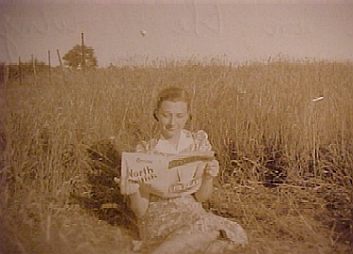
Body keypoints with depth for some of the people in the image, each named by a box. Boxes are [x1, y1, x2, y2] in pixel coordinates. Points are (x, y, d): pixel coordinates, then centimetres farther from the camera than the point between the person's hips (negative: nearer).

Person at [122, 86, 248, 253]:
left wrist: (209, 177, -20)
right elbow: (140, 211, -6)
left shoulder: (199, 142, -1)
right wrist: (133, 189, -27)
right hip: (158, 218, -5)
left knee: (229, 233, -28)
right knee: (207, 228, -33)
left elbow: (201, 197, 0)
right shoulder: (145, 151, -7)